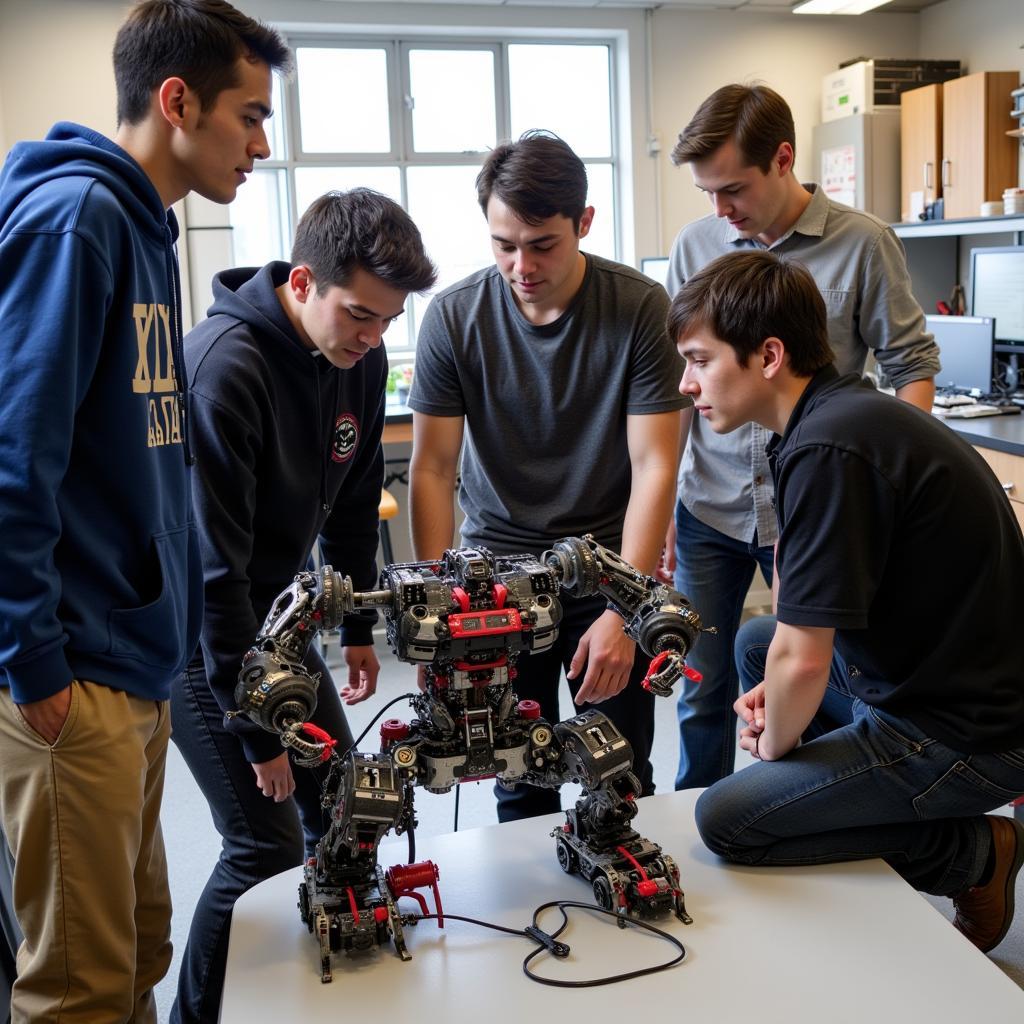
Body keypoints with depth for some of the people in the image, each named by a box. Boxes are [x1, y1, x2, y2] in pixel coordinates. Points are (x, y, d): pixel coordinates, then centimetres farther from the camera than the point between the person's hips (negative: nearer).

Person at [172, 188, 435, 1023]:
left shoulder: (361, 358, -4)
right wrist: (254, 723, -22)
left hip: (270, 608, 8)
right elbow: (210, 563, -27)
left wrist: (360, 626, 13)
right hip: (194, 622, -7)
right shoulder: (225, 366, -28)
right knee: (268, 843, -8)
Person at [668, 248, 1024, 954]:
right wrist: (778, 691, 8)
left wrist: (773, 745, -6)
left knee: (725, 819, -10)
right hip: (955, 679, 10)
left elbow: (802, 662, -26)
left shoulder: (827, 452, -26)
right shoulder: (850, 410, 5)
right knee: (755, 641, 22)